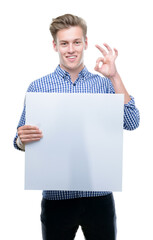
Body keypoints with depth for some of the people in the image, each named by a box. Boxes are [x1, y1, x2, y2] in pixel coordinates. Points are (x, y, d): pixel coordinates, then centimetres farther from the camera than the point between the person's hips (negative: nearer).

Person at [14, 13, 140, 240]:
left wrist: (114, 76, -16)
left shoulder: (104, 84, 3)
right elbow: (21, 141, 3)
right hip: (56, 196, 0)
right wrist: (23, 139, -21)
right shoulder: (38, 87, 1)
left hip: (99, 194, 1)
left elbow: (131, 123, -10)